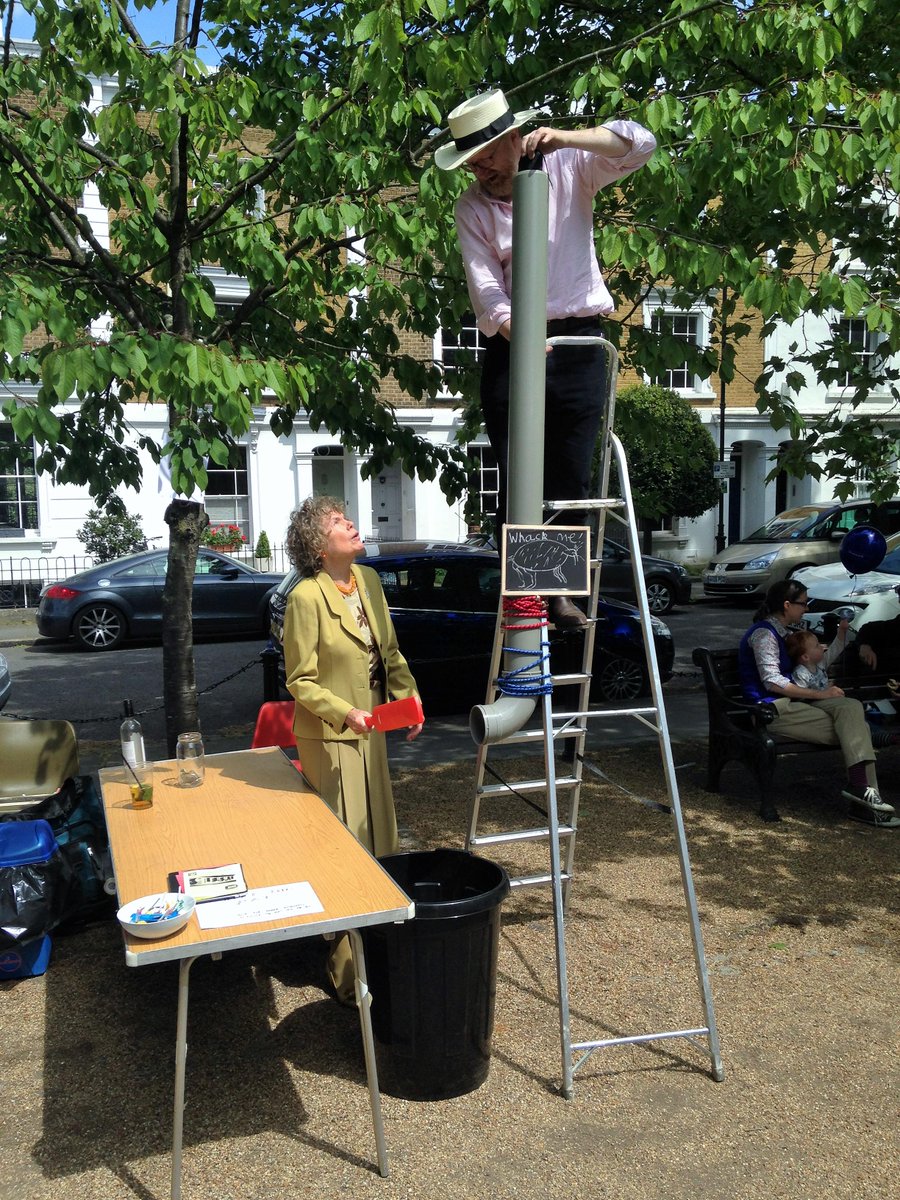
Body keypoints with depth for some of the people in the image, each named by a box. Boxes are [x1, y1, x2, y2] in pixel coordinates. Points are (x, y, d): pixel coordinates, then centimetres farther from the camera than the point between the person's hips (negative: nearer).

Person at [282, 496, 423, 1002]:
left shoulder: (369, 580, 3)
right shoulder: (307, 597, -18)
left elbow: (391, 652, 12)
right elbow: (300, 682, -14)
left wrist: (410, 698, 0)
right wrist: (345, 714, -25)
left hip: (370, 730, 7)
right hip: (329, 737, -7)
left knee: (382, 837, 16)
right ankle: (348, 966, 14)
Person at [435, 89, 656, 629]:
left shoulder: (570, 167, 5)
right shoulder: (472, 207, 3)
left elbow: (640, 144, -5)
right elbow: (485, 288, -7)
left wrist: (566, 137, -17)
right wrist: (516, 333, -26)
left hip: (578, 342, 0)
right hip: (509, 348, 0)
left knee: (573, 478, 2)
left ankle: (560, 591, 15)